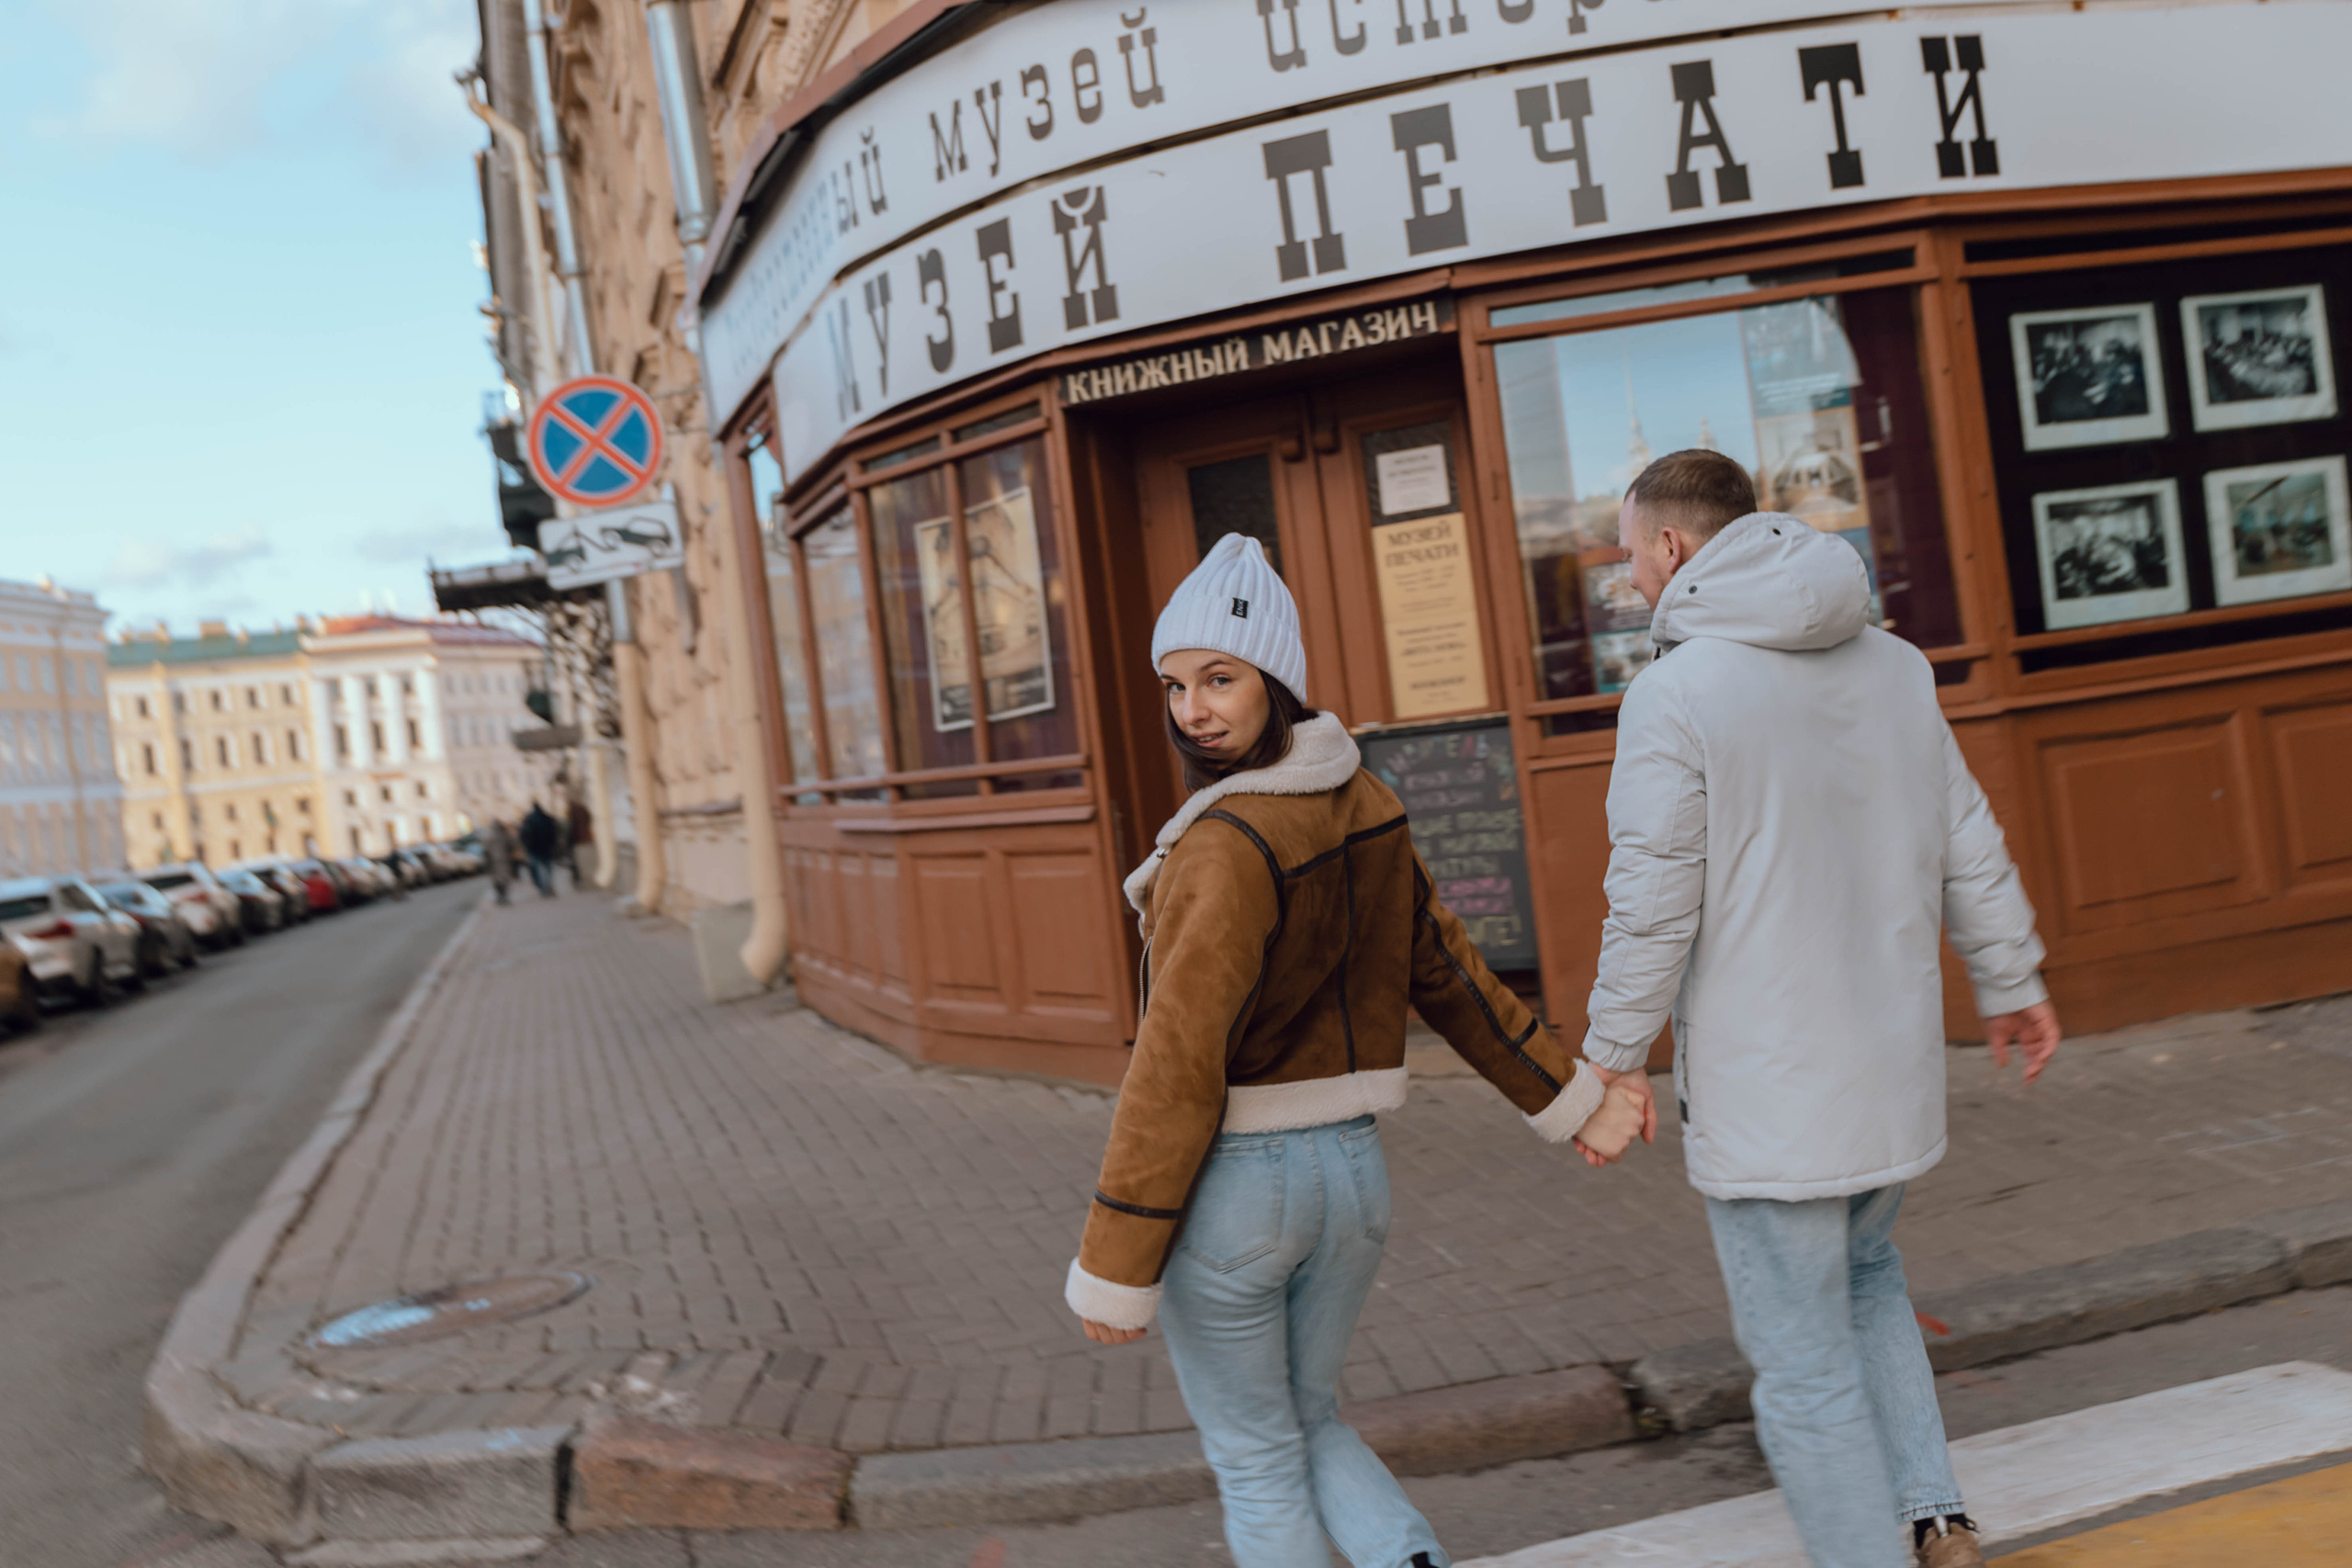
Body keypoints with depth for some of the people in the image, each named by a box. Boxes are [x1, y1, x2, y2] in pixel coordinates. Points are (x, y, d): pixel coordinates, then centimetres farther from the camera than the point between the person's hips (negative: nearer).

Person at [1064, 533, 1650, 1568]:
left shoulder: (1228, 844, -22)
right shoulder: (1362, 807, 2)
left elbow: (1179, 1064, -23)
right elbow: (1446, 973, 9)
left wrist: (1113, 1269, -18)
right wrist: (1569, 1097, 19)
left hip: (1226, 1186, -7)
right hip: (1350, 1171, 7)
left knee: (1254, 1461, 13)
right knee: (1307, 1426, 24)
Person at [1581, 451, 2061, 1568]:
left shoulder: (1676, 694, -16)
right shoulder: (1893, 666, 5)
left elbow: (1653, 907, -17)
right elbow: (1969, 850, 11)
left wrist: (1613, 1054, -5)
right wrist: (2013, 983, 23)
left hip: (1764, 1091, -7)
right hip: (1893, 1068, 7)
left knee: (1806, 1360, 6)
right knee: (1863, 1272, 29)